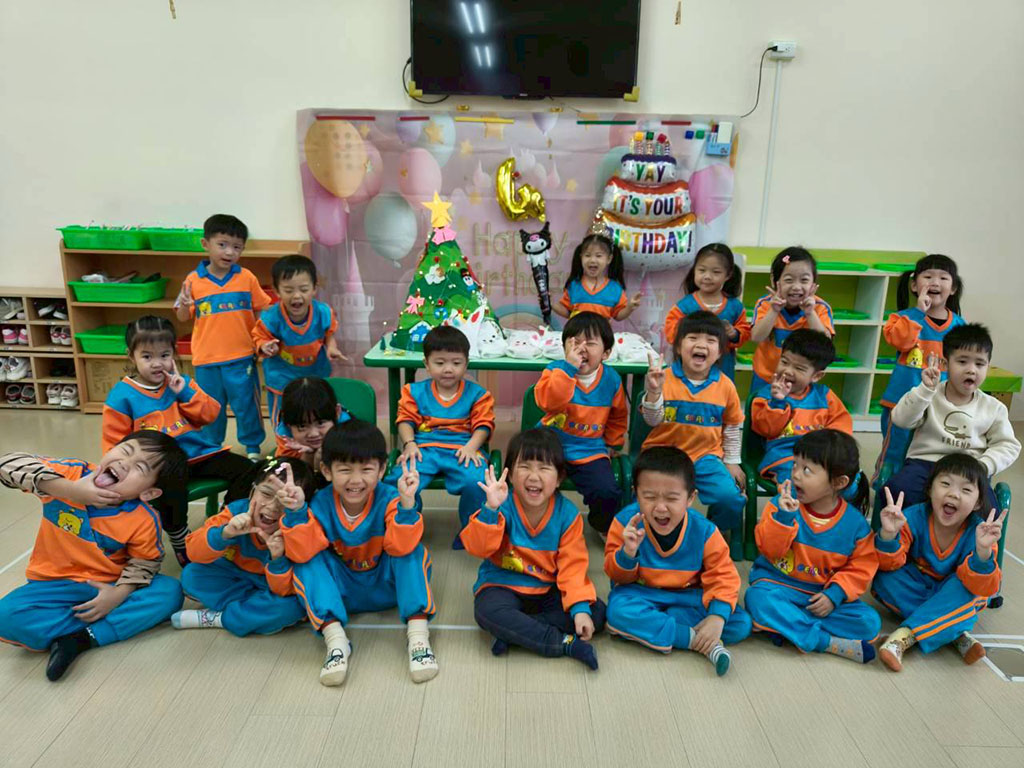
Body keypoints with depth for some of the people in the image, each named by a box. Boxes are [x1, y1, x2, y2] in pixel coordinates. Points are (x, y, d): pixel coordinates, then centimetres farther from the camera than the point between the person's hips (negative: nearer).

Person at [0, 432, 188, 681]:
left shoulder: (145, 521, -19)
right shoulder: (71, 474, -18)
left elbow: (144, 561, -4)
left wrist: (120, 593, -22)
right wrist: (73, 491, -34)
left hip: (108, 586, 0)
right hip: (56, 584, 1)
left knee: (170, 592, -21)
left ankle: (80, 639, -20)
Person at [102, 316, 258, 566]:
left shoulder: (181, 382, 11)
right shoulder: (122, 396, -2)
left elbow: (210, 414, 5)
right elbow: (115, 444, 0)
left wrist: (185, 393, -8)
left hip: (198, 454, 5)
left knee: (246, 470, -11)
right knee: (170, 491, -37)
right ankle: (179, 540, -5)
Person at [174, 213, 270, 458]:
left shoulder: (247, 278, -3)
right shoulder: (193, 280, -2)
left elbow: (262, 310, 3)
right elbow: (183, 318, 5)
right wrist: (184, 304, -16)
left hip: (241, 357, -1)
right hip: (206, 358, 1)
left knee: (246, 405, 9)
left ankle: (252, 446, 28)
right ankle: (211, 447, 36)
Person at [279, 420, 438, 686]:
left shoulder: (388, 499, -21)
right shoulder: (320, 504, -16)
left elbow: (400, 547, -34)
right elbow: (301, 553, -27)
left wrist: (406, 503, -47)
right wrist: (295, 510, -39)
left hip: (387, 585, -1)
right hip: (341, 591, 2)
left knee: (413, 551, -28)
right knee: (307, 564, -23)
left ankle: (418, 635, -31)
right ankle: (335, 639, -31)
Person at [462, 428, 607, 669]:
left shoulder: (567, 514, -8)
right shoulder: (503, 507, -15)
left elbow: (572, 565, -8)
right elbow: (477, 548, -24)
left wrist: (580, 608, -21)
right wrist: (490, 509, -39)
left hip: (548, 590, 3)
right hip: (503, 585, -3)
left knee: (597, 612, -16)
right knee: (488, 612, -35)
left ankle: (513, 633, -18)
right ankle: (566, 644, -23)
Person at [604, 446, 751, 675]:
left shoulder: (704, 532, -17)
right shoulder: (626, 521, -19)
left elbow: (723, 577, -11)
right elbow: (619, 578, -9)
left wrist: (717, 617, -29)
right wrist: (627, 554, -33)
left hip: (688, 597, 2)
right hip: (642, 593, -2)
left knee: (741, 624, -17)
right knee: (619, 611, -35)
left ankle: (649, 624, -18)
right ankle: (698, 641, -23)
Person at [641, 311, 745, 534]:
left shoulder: (725, 385, -2)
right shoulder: (665, 378, -9)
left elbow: (733, 427, 12)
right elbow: (653, 421, -12)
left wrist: (731, 462, 13)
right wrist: (654, 391, -28)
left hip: (705, 456, 2)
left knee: (730, 497, -18)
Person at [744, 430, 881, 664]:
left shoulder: (855, 522, -6)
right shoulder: (783, 503, -9)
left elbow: (861, 566, -1)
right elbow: (769, 550, -13)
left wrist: (834, 595, -16)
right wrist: (783, 517, -30)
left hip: (823, 594, 2)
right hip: (778, 583, -2)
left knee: (870, 622, -20)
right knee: (758, 599, -34)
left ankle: (787, 626, -20)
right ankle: (829, 643, -25)